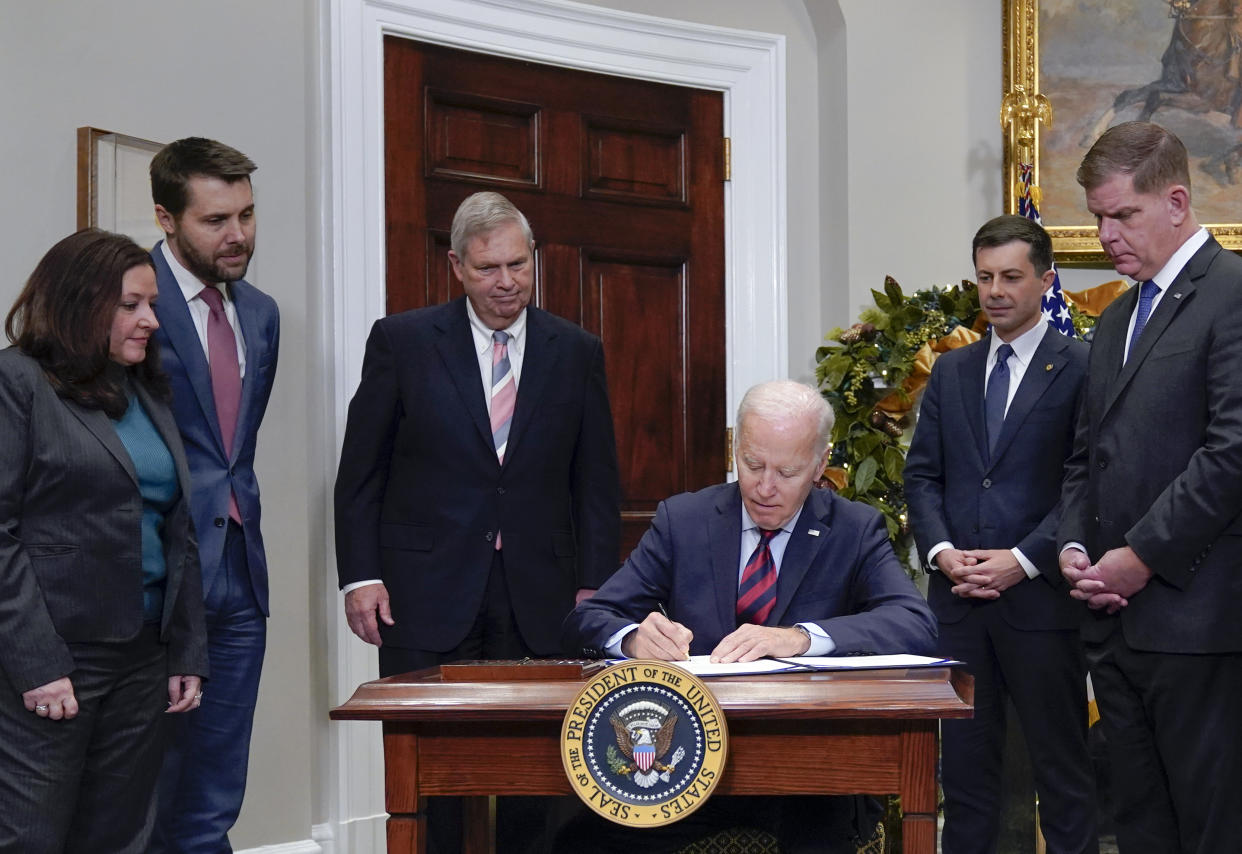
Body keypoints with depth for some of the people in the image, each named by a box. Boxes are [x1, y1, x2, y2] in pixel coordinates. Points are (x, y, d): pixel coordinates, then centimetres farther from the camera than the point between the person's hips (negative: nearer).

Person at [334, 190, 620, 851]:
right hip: (427, 598, -1)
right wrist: (359, 575, -3)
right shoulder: (402, 340, 3)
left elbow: (596, 480, 10)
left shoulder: (576, 352, 8)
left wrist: (592, 585, 3)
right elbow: (361, 471, 4)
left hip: (538, 601, 1)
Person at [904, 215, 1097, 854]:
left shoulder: (1080, 368, -3)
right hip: (957, 597, 5)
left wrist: (1024, 559, -15)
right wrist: (941, 551, -5)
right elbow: (922, 474, 11)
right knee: (964, 762, 10)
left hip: (1039, 596, -4)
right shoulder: (950, 371, 13)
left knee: (1061, 765, 4)